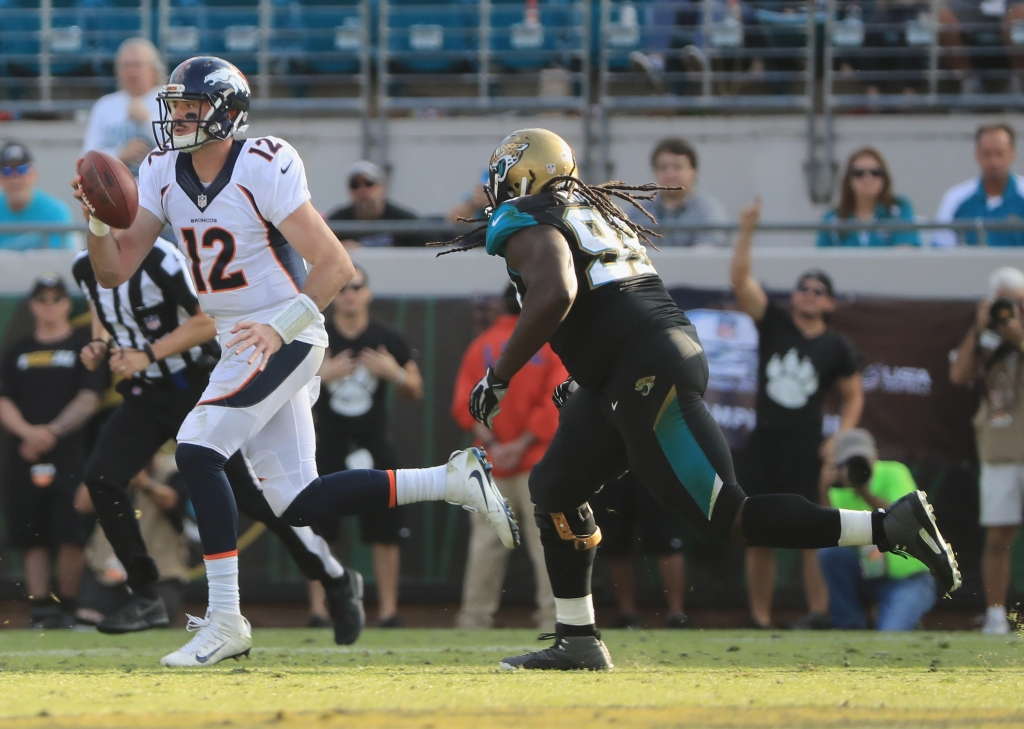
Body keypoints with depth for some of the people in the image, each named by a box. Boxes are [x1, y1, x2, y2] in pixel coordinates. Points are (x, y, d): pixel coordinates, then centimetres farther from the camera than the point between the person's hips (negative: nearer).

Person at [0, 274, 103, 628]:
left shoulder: (83, 346, 6)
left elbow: (88, 400, -3)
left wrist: (53, 431, -15)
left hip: (70, 452, -3)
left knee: (70, 537, -9)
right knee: (33, 538, 0)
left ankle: (66, 608, -2)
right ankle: (40, 610, 1)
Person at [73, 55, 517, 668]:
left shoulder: (264, 169, -17)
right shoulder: (162, 174, 3)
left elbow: (335, 266, -20)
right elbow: (114, 271, 1)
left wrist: (282, 328, -32)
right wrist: (98, 222, -19)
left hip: (285, 339, -8)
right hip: (242, 344, 8)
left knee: (197, 448, -22)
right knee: (297, 504, 4)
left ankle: (226, 621, -18)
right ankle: (454, 481, 15)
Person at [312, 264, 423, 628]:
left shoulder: (387, 339, 4)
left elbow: (416, 391, 9)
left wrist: (396, 373, -11)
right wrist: (321, 375, -17)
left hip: (374, 447, 1)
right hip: (329, 446, -1)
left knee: (385, 533, -1)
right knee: (318, 531, -4)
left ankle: (388, 610, 4)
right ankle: (318, 609, 3)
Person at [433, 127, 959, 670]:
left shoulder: (527, 224, -4)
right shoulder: (595, 214, 25)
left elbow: (555, 295, -23)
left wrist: (497, 377, -16)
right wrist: (585, 382, 30)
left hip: (649, 379, -10)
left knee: (725, 520, -10)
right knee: (555, 488, 17)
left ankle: (895, 527, -15)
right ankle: (576, 641, 20)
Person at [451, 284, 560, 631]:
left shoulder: (482, 345, 8)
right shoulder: (553, 344, 0)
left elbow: (465, 406, 1)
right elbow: (555, 403, -9)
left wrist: (491, 443, -6)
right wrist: (523, 444, -9)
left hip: (492, 463, 3)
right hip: (540, 460, -3)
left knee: (485, 541, 4)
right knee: (546, 538, -2)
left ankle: (475, 618, 3)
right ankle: (553, 615, -7)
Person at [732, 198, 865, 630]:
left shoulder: (837, 348, 4)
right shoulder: (773, 323, 7)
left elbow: (853, 395, 12)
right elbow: (740, 278, -2)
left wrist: (841, 437, -3)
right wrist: (747, 232, -13)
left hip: (807, 448, -2)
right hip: (764, 443, 2)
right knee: (759, 537, 3)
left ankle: (818, 611, -7)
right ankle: (760, 619, 7)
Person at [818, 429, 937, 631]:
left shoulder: (893, 474, -11)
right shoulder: (839, 491, -1)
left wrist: (864, 492, -34)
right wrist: (825, 491, -28)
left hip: (908, 578, -4)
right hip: (866, 576, 4)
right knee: (830, 551, -25)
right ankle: (849, 627, -10)